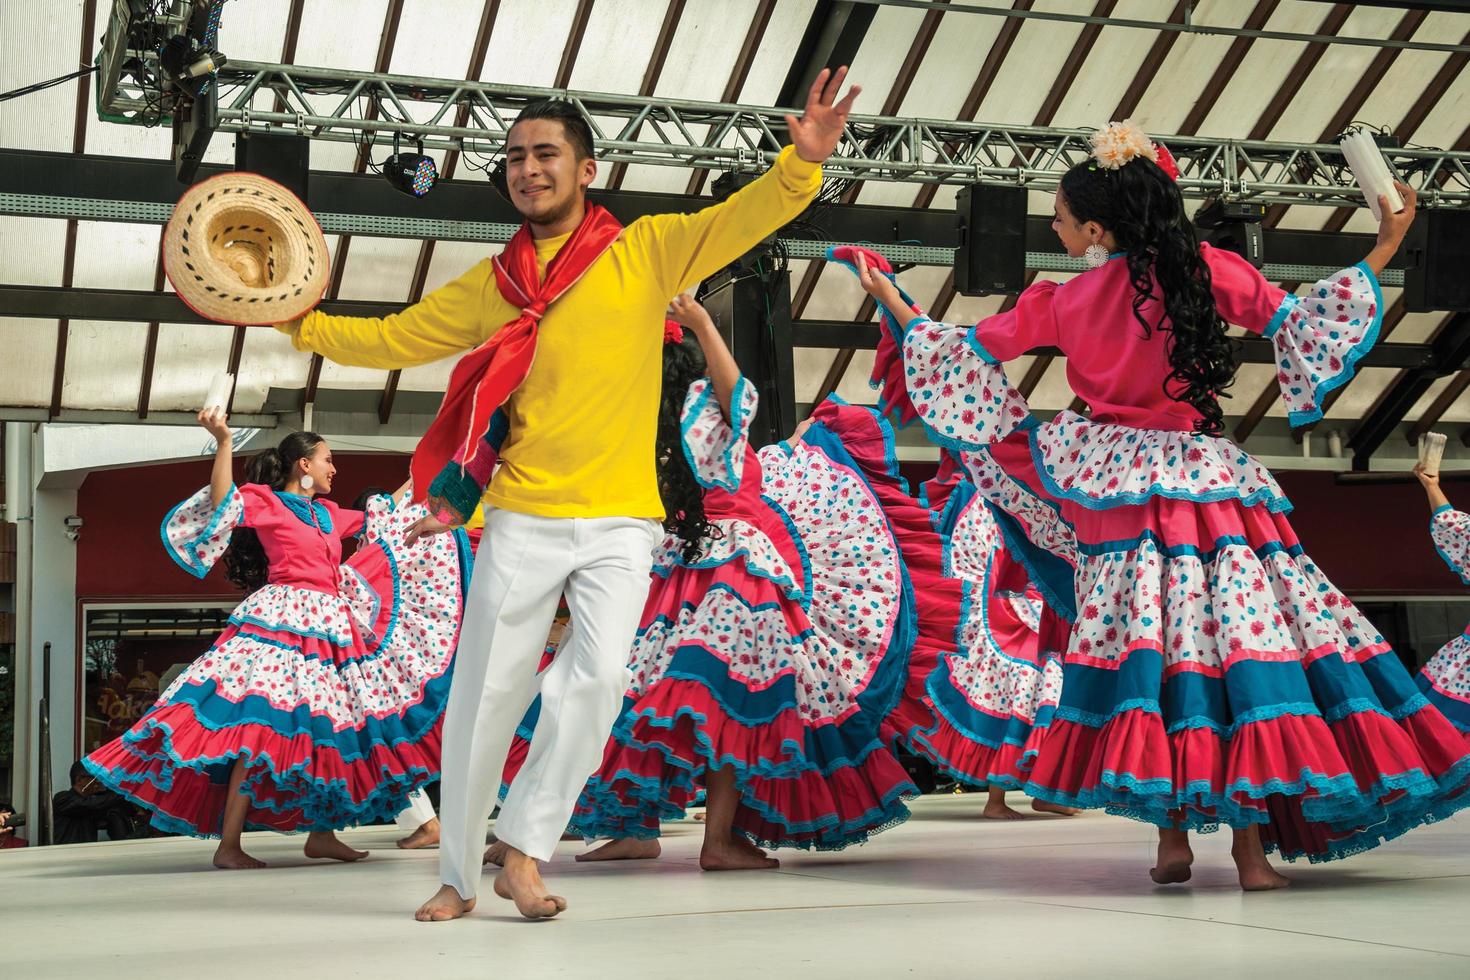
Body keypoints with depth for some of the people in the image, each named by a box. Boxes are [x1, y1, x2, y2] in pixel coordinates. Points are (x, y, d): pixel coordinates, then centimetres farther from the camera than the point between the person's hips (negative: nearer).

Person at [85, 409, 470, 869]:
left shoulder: (328, 512, 21)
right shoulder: (264, 501, 0)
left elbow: (379, 520, 36)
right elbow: (221, 502, -17)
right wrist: (223, 442, -22)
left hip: (329, 628, 8)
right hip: (281, 624, -8)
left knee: (333, 728, 6)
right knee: (263, 726, -16)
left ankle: (322, 832, 16)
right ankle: (228, 845, -15)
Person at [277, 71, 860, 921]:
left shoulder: (645, 252, 2)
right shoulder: (493, 284, 9)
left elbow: (744, 219, -9)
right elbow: (393, 339, 15)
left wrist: (802, 165, -26)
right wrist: (302, 321, 6)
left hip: (620, 520, -2)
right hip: (523, 519, 2)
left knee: (598, 677, -18)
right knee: (486, 697, 3)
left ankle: (525, 852, -2)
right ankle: (459, 876, 18)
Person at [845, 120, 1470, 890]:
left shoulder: (1059, 304, 1)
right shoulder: (1206, 271, -2)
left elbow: (961, 355, 11)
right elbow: (1297, 325, 4)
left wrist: (888, 297, 25)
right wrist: (1381, 252, 11)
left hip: (1116, 490, 1)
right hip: (1204, 479, -1)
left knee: (1151, 653, 3)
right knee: (1237, 633, -2)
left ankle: (1173, 837, 0)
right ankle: (1250, 843, -6)